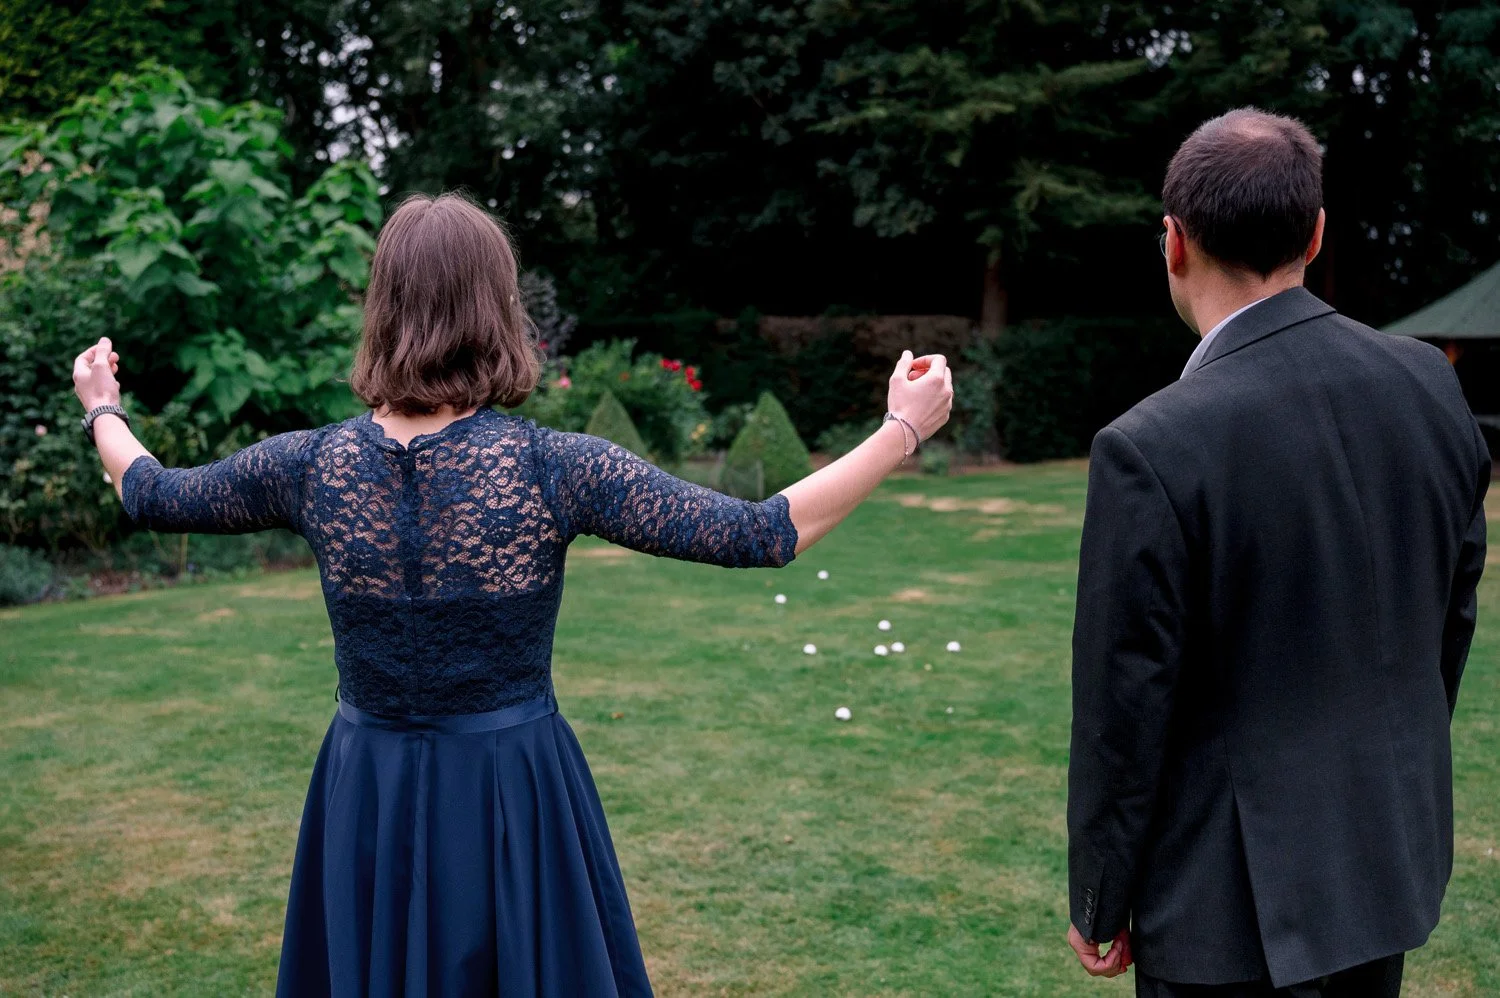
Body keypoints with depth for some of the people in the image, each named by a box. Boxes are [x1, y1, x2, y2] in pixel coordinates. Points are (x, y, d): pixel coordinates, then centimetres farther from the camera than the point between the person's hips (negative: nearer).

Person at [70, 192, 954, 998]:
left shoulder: (312, 465, -10)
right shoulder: (554, 467, -19)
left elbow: (153, 497, 9)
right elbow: (763, 535, -17)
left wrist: (103, 409, 29)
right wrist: (905, 429, -8)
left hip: (370, 803, 3)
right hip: (515, 798, -2)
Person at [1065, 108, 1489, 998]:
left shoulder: (1153, 449, -23)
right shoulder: (1430, 384, -5)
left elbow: (1124, 710, -17)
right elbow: (1455, 611, 7)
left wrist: (1099, 902, -3)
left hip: (1239, 892, -6)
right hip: (1394, 859, 6)